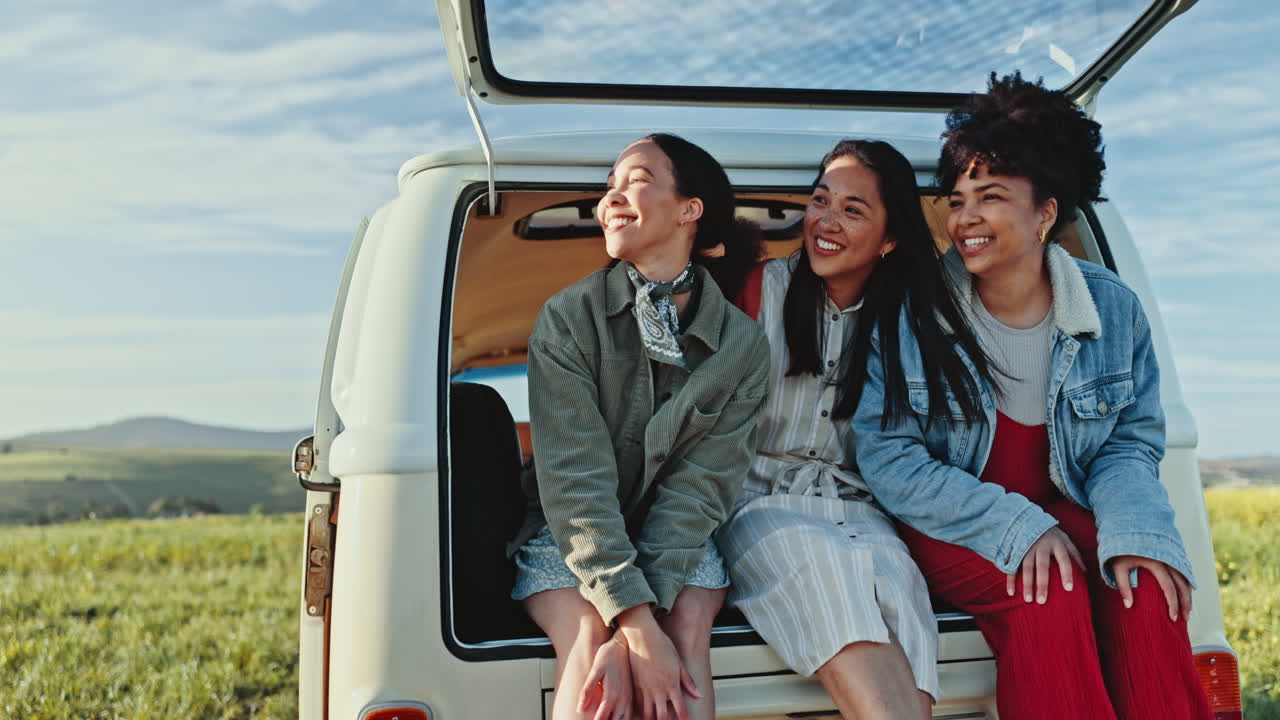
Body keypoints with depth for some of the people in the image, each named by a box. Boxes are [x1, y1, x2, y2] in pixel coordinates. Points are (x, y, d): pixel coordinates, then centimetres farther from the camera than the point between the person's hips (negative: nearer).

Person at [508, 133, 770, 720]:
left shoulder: (742, 345, -7)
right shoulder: (567, 318, -11)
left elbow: (698, 489, -14)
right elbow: (575, 482, -19)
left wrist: (635, 633, -27)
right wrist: (637, 625, -30)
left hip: (676, 540, 1)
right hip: (568, 536, -1)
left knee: (688, 626, -28)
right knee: (589, 636, -30)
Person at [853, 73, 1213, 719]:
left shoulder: (1114, 309, -1)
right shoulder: (911, 312, -10)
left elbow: (1132, 443, 5)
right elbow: (887, 457, -12)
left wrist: (1133, 529, -18)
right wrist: (1014, 525, -21)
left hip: (1065, 513, 3)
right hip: (950, 527, -2)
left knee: (1147, 589, -27)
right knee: (1048, 596, -31)